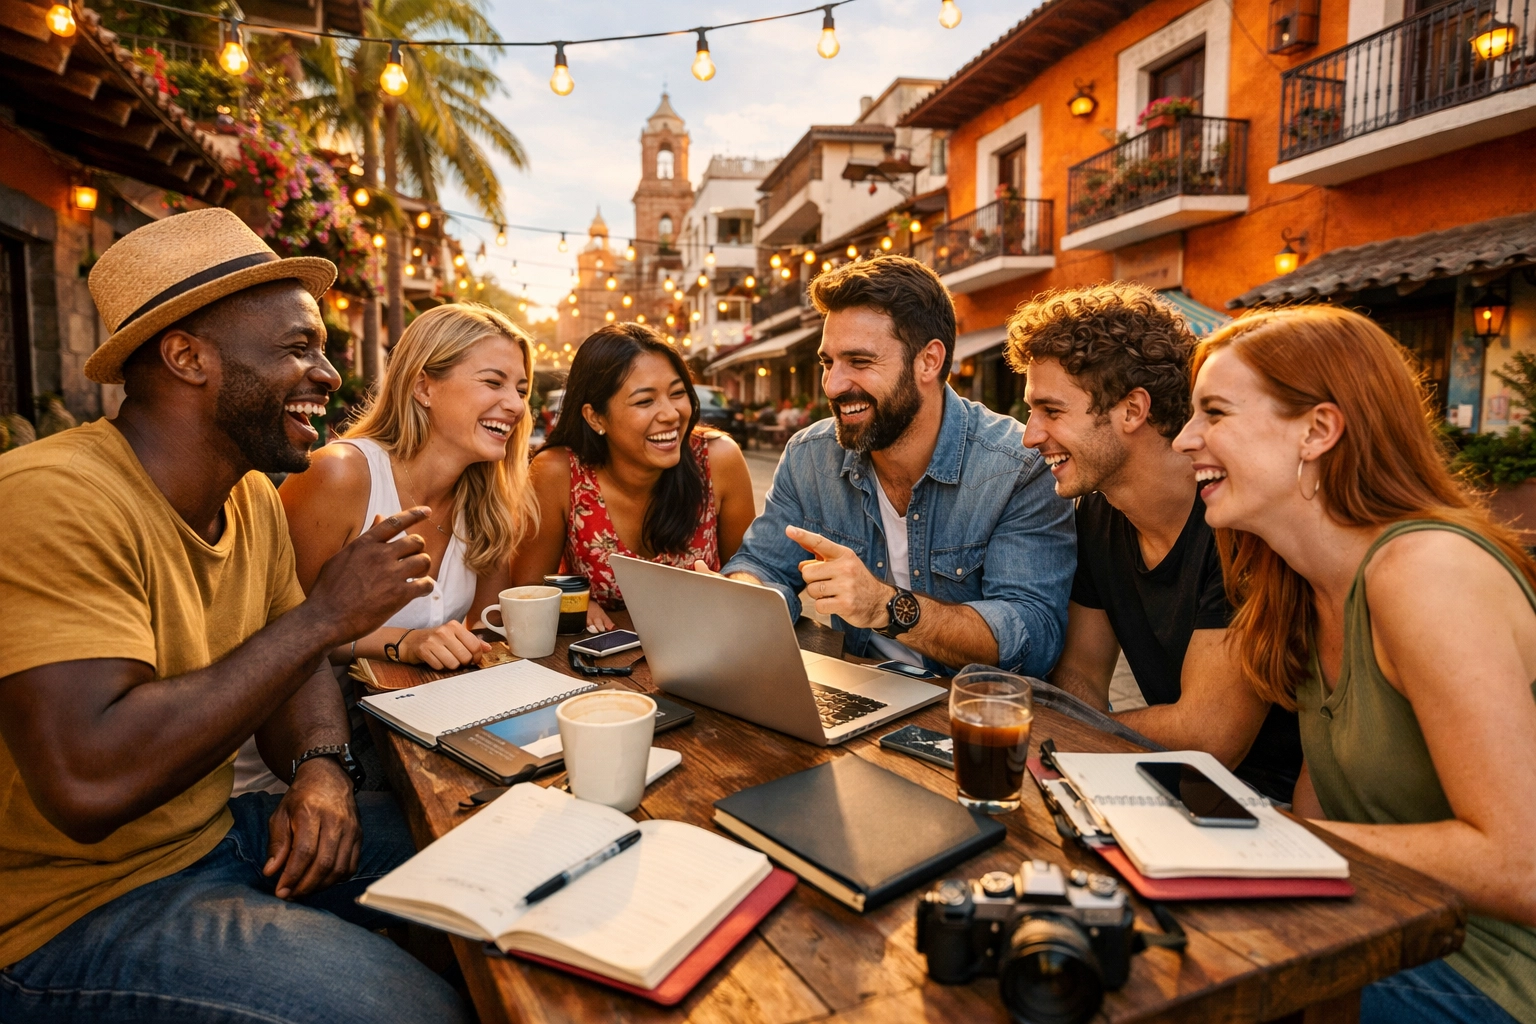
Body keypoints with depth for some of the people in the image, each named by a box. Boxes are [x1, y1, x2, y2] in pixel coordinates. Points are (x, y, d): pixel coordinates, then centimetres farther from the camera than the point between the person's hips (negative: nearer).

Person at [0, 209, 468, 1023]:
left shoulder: (254, 496, 2)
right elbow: (89, 784, -33)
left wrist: (320, 768, -10)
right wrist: (322, 615, -27)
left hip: (216, 830, 8)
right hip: (77, 907, -7)